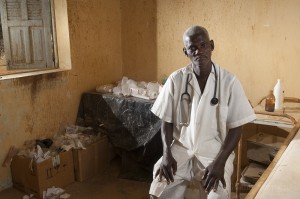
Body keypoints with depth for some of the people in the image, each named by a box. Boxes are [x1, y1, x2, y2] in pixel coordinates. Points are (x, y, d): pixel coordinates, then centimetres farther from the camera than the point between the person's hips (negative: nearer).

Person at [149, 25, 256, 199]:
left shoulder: (229, 81, -8)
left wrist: (219, 162, -15)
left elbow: (236, 128, -5)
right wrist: (167, 154, -9)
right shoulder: (175, 80, -4)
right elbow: (167, 121, 3)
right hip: (180, 150, 2)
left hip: (214, 153, -1)